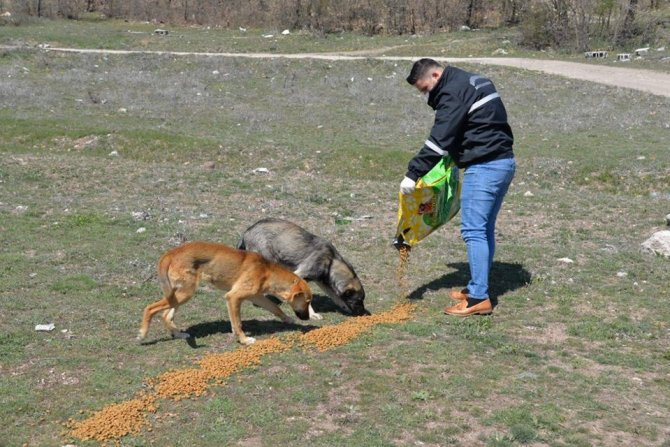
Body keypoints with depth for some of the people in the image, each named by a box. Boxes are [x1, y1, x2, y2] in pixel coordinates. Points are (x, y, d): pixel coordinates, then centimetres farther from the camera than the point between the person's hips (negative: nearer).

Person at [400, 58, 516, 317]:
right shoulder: (473, 82, 20)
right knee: (485, 229, 15)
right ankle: (478, 287, 23)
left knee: (473, 230, -9)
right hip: (505, 162, 10)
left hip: (484, 167, -10)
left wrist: (413, 174, -17)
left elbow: (438, 141, -18)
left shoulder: (453, 93, -12)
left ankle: (479, 298, -10)